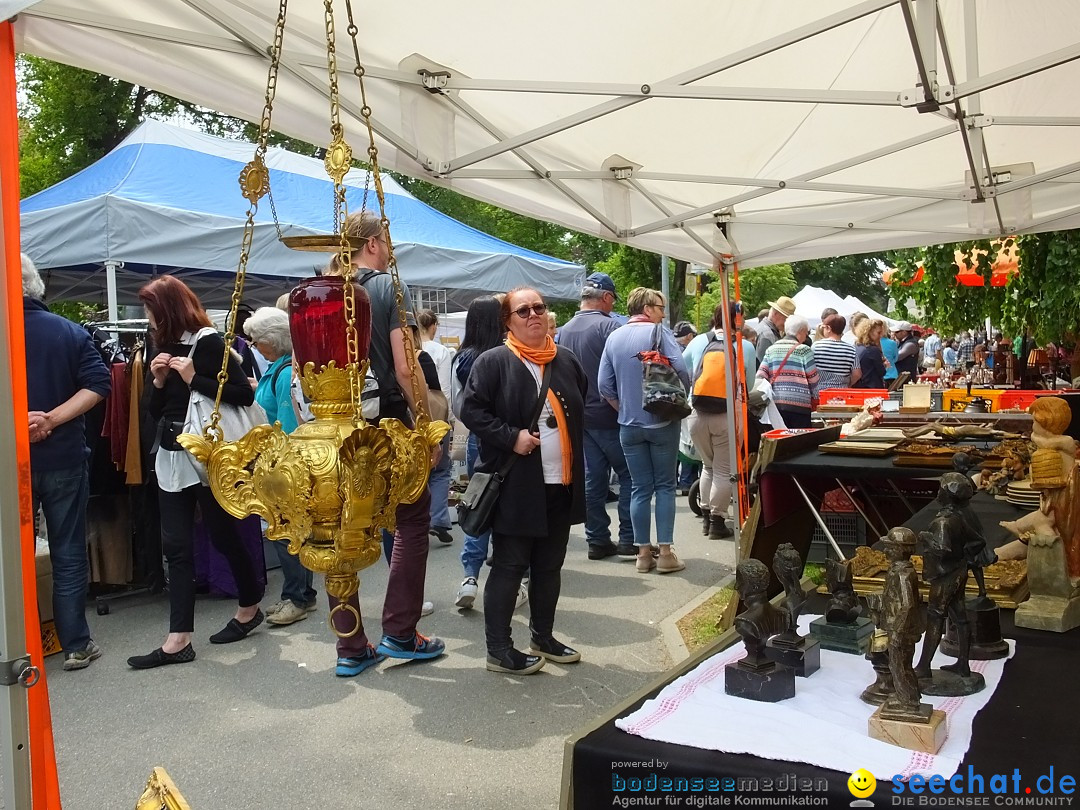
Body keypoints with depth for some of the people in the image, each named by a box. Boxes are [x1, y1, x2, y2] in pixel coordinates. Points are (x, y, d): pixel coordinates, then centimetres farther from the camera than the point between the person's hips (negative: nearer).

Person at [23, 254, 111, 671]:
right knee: (69, 554, 8)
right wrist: (52, 419, -12)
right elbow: (98, 383, -9)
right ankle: (76, 646, 14)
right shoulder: (69, 331, 1)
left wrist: (17, 419, -12)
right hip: (63, 459, 1)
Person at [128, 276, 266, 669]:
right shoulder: (165, 346, 12)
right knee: (176, 546, 3)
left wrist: (193, 379, -18)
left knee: (224, 536, 6)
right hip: (172, 456, 7)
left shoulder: (209, 343, -9)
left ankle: (250, 607, 29)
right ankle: (179, 639, 6)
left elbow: (244, 395, -17)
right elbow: (154, 411, 15)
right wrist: (158, 379, -2)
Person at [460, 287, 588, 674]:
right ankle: (499, 650, 13)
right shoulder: (493, 362, -8)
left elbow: (580, 412, 22)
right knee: (509, 568, 2)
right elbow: (471, 410, -11)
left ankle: (543, 638, 32)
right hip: (516, 487, -6)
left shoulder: (567, 361, 10)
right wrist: (512, 437, -20)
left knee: (549, 566, 16)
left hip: (561, 485, 6)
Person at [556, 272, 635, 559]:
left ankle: (597, 540, 14)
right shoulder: (608, 325, -14)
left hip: (581, 416, 7)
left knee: (593, 479, 10)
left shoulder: (565, 330, 7)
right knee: (628, 475, 4)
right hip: (609, 415, -6)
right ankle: (629, 539, 4)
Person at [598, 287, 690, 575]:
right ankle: (665, 553, 5)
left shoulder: (613, 337, 4)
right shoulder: (657, 332, -8)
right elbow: (680, 368, -17)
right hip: (662, 421, -3)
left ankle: (643, 553, 11)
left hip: (629, 425, 4)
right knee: (665, 486, 5)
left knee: (640, 489, 8)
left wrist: (623, 408, 11)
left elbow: (604, 384, 1)